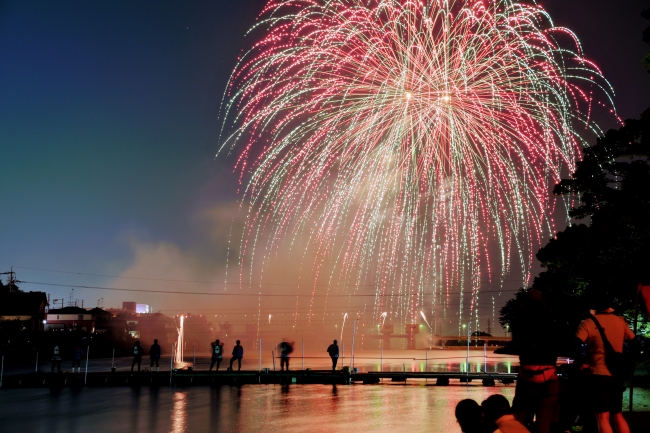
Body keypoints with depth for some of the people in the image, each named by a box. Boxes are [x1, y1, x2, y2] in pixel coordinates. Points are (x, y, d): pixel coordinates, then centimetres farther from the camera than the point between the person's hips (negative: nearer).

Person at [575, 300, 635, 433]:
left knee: (603, 418, -4)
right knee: (617, 416, 16)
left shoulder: (588, 323, -6)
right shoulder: (620, 322, 9)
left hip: (597, 375, -5)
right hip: (616, 375, 5)